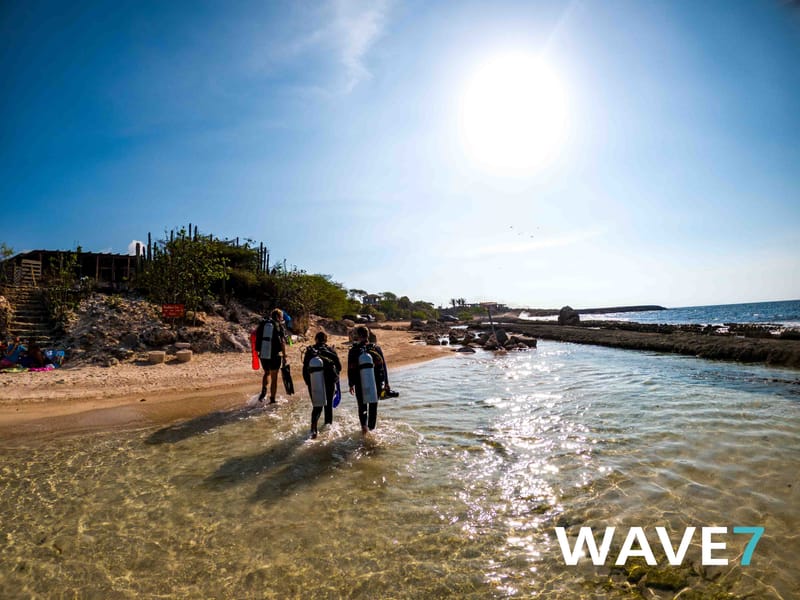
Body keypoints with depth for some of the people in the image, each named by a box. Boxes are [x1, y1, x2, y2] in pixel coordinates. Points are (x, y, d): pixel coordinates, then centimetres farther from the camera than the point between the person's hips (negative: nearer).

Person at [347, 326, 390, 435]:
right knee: (373, 407, 16)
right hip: (376, 384, 1)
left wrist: (351, 385, 8)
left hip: (360, 385, -1)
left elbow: (351, 370, -3)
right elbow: (383, 367, 0)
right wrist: (386, 383, 8)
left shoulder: (353, 351, -7)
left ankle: (364, 426, -5)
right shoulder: (376, 348, -3)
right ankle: (371, 428, 25)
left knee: (362, 407, 14)